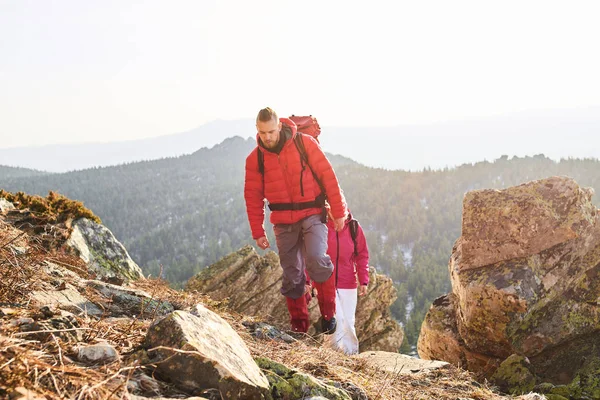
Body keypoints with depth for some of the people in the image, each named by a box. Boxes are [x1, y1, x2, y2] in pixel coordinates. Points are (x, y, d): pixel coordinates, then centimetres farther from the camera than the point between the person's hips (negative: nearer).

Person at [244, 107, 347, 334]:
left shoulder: (305, 144, -7)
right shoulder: (255, 159, 0)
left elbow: (328, 176, -5)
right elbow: (253, 197, 6)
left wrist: (339, 212, -6)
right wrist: (258, 232, 5)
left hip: (312, 215, -3)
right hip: (283, 223, 3)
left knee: (316, 259, -24)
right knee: (291, 275, 4)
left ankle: (328, 313, -5)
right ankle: (299, 324, 18)